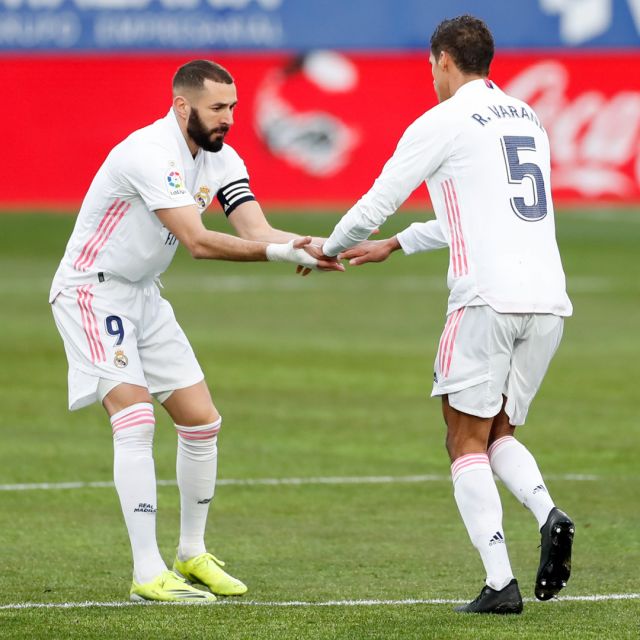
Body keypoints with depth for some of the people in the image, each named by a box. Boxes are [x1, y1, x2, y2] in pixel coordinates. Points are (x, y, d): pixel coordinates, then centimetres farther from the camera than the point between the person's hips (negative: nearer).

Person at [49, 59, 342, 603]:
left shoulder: (220, 161, 1)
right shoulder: (151, 154, -26)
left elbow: (257, 230, -11)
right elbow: (197, 241, -32)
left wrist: (318, 247, -30)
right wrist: (280, 252, -37)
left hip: (142, 295, 9)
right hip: (92, 290, -9)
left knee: (202, 422, 6)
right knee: (136, 420, -20)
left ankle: (192, 554, 21)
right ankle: (148, 575, -19)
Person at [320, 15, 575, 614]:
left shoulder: (441, 123, -2)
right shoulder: (527, 119, 21)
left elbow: (375, 205, 4)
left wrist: (330, 250, 24)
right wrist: (393, 246, 38)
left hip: (488, 300, -6)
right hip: (548, 300, 6)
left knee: (467, 441, 1)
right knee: (497, 431, 18)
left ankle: (500, 583, -9)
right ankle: (548, 515, -10)